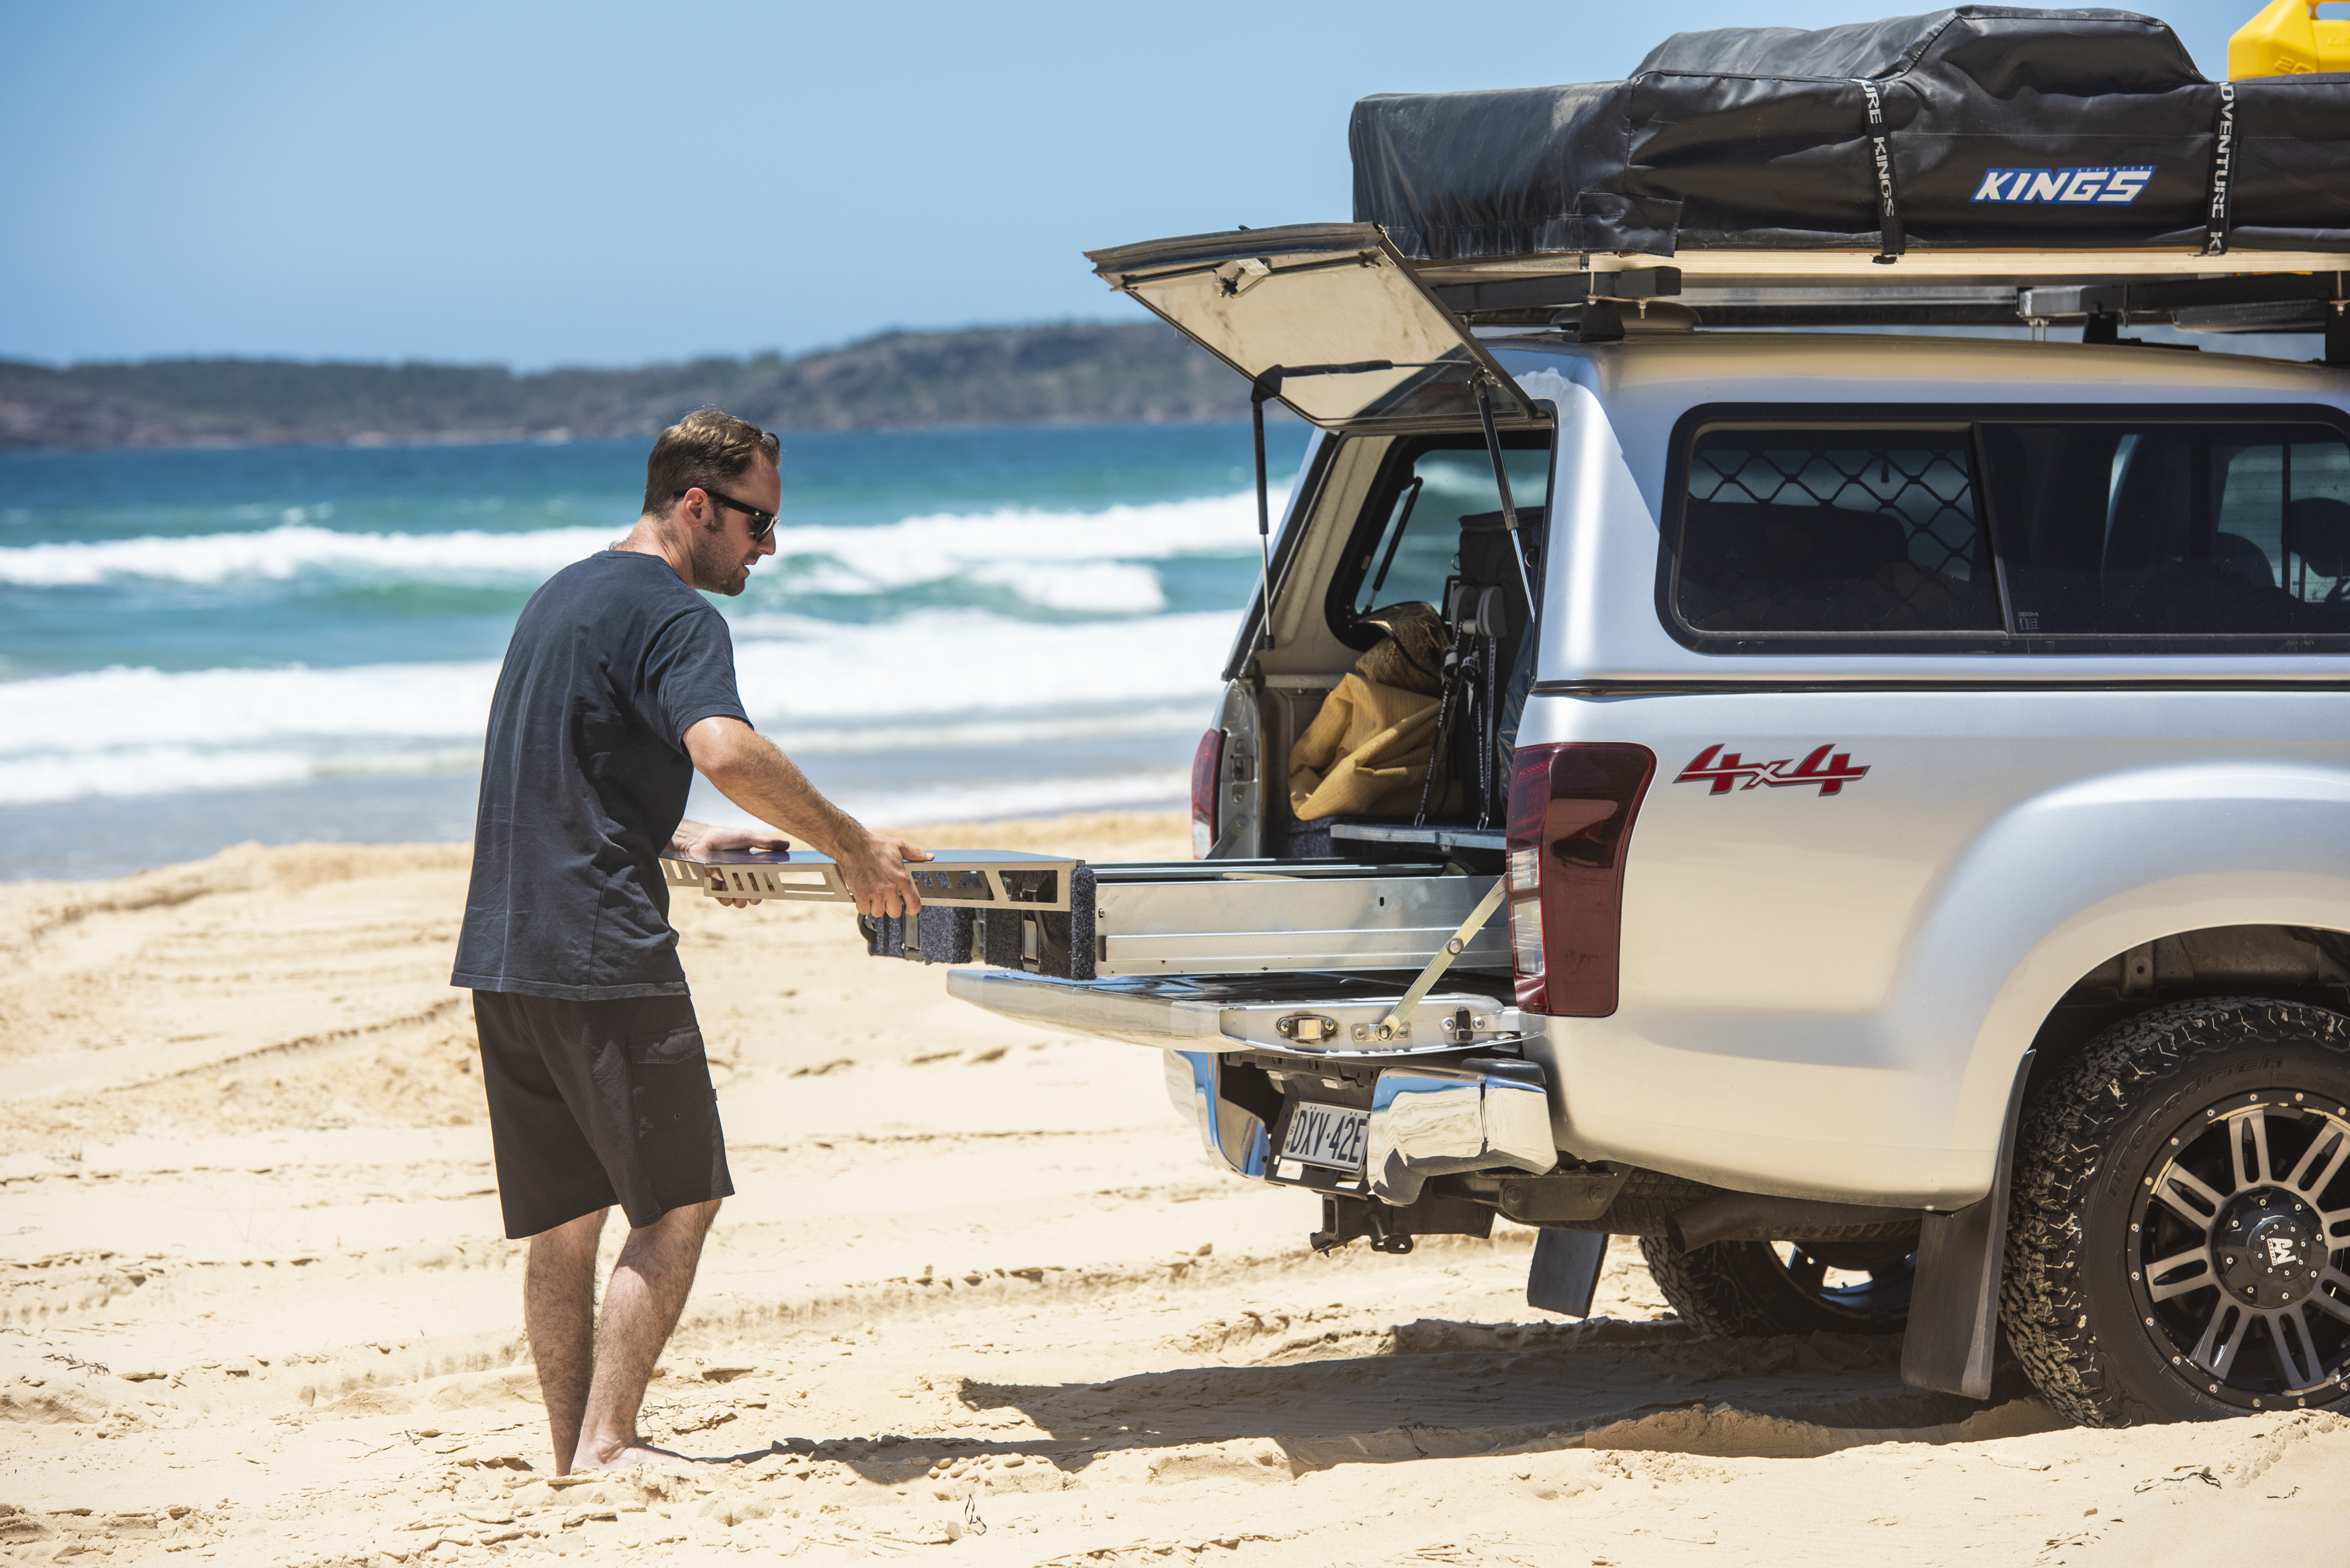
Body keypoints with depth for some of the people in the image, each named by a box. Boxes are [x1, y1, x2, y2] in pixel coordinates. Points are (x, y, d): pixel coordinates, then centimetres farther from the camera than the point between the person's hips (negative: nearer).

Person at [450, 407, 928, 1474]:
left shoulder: (563, 597, 21)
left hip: (505, 950, 9)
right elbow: (725, 751, -29)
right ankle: (607, 1443, -8)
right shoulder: (673, 617, -10)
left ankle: (574, 1454, 14)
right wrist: (854, 849, -21)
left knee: (563, 1222, 12)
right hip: (604, 956, -9)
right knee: (678, 1203, -3)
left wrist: (680, 839, 25)